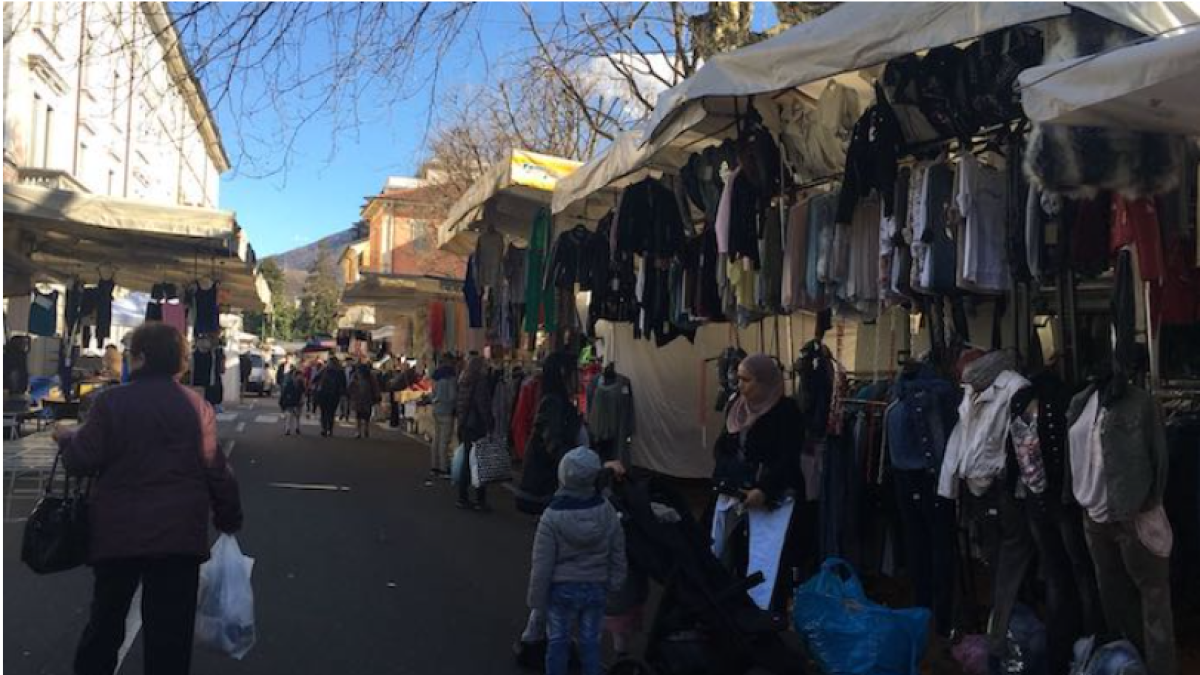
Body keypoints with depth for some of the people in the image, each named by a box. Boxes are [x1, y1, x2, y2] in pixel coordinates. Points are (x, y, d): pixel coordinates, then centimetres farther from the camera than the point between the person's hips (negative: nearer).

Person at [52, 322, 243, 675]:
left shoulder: (110, 401, -7)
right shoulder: (197, 406, -5)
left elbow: (82, 461, -4)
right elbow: (216, 470, -3)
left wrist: (67, 437, 17)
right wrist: (229, 519, 9)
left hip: (117, 532, 1)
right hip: (178, 535, -1)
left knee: (106, 619, 20)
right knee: (170, 628, 7)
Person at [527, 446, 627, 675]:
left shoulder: (552, 517, -20)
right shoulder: (608, 512, -11)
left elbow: (542, 565, -15)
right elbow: (618, 555, 0)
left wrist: (536, 598, -2)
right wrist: (614, 584, 14)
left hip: (561, 589, -2)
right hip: (597, 589, 2)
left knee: (558, 641, 15)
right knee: (591, 641, 15)